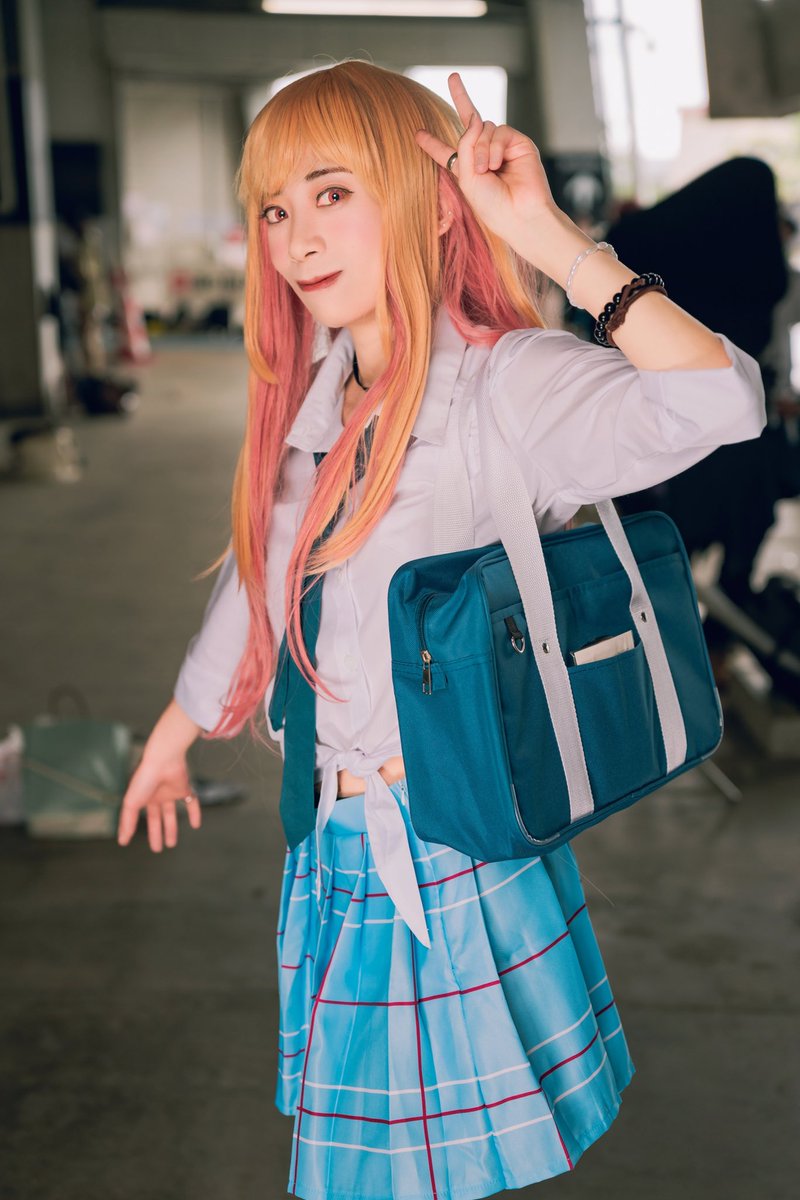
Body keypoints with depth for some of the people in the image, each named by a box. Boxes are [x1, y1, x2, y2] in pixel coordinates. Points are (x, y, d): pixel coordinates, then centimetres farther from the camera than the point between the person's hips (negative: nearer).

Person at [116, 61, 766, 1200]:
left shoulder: (506, 385, -17)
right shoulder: (312, 402, 6)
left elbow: (718, 402, -36)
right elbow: (255, 587, 20)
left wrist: (545, 232, -32)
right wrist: (172, 737, 31)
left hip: (455, 855, -7)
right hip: (336, 850, 7)